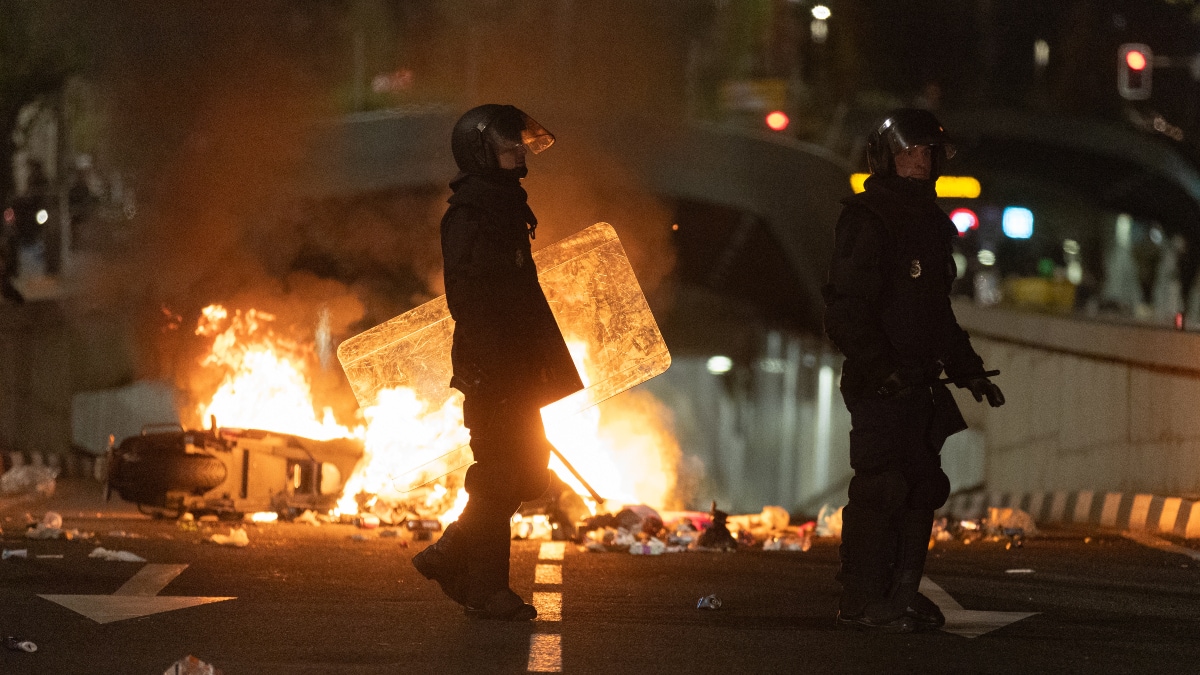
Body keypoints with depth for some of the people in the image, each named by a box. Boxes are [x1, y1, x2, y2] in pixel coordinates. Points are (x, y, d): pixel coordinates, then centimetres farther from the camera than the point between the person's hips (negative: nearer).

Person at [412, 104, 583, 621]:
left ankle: (448, 556, 18)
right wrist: (492, 364, -25)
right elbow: (465, 297, -19)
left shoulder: (506, 211, 17)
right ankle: (486, 591, -2)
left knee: (529, 470, 11)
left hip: (516, 369, 10)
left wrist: (550, 365, 19)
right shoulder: (467, 216, -11)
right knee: (498, 475, -7)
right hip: (489, 366, -10)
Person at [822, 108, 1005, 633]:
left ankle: (901, 595, 17)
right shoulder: (866, 219, -10)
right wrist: (879, 368, -24)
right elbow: (846, 305, -16)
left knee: (923, 486, 9)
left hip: (918, 383, 9)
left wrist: (968, 371, 22)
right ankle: (862, 602, -5)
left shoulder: (929, 221, 19)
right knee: (880, 487, -10)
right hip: (879, 383, -9)